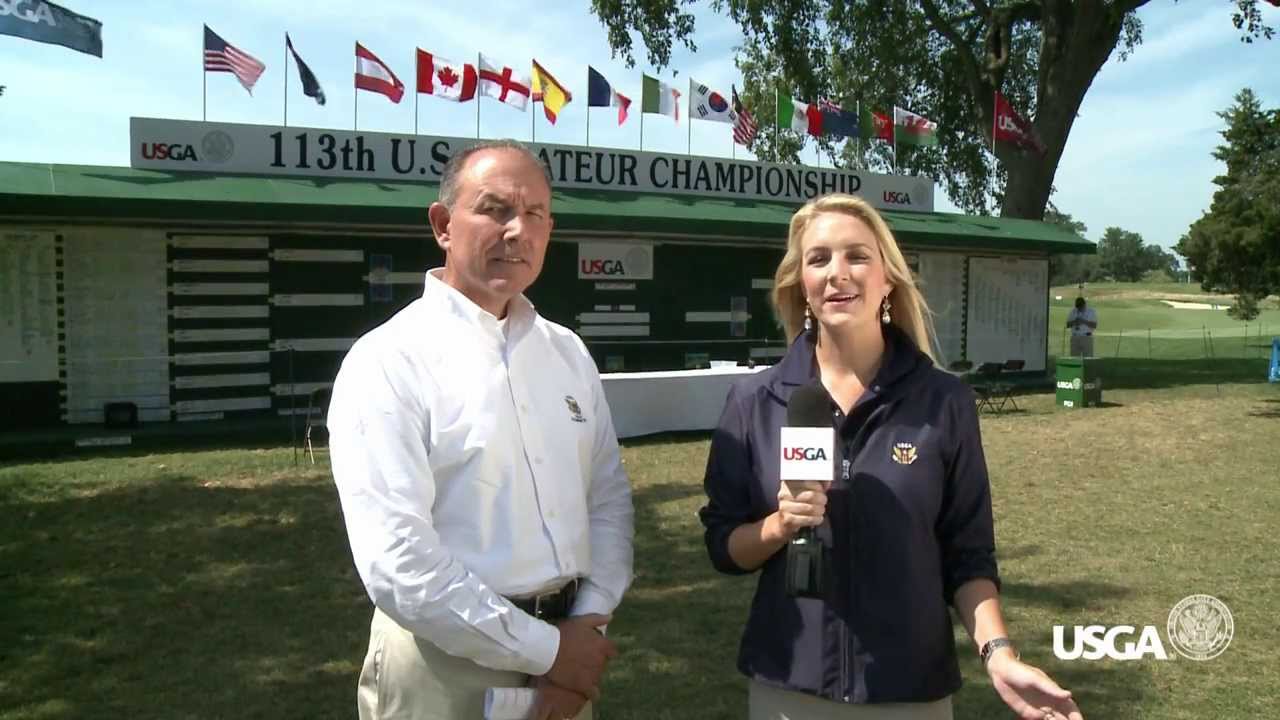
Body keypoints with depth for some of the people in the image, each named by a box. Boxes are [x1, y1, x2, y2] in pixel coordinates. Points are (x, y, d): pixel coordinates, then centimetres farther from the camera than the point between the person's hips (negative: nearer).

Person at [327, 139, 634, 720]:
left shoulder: (568, 352, 5)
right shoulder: (387, 362, -14)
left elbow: (608, 497, 6)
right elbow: (397, 563, -21)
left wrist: (587, 621, -8)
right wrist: (545, 648, -15)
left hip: (565, 643, 5)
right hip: (448, 662, -5)